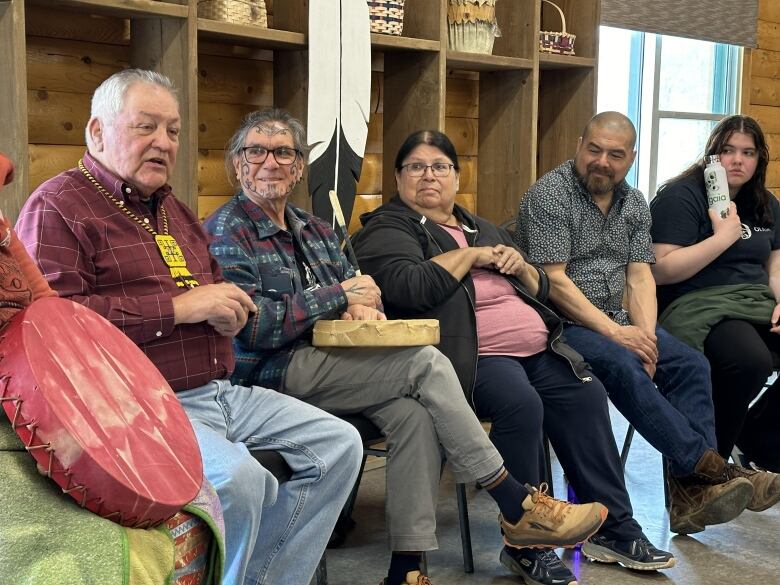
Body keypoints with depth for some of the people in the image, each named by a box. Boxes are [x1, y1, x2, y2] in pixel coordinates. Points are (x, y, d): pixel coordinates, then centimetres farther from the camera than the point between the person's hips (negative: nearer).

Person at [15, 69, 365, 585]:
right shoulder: (57, 206, -4)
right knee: (237, 477, -33)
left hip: (220, 390, 9)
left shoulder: (173, 210, 22)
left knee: (339, 443, 2)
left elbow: (214, 287, 33)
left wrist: (230, 308, 5)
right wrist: (179, 307, -17)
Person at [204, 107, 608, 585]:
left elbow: (355, 286, 20)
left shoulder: (314, 229, 21)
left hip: (323, 361, 7)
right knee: (427, 364, -18)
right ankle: (517, 506, -10)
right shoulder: (228, 231, -3)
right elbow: (249, 326, -16)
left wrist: (362, 305, -7)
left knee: (415, 413, -22)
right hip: (273, 372, -7)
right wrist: (339, 297, -11)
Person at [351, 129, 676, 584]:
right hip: (468, 356, -7)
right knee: (521, 403, -31)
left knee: (587, 394, -13)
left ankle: (615, 527, -4)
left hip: (536, 348, 8)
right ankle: (526, 546, -20)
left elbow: (540, 288, 28)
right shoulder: (387, 228, 3)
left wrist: (520, 264, 5)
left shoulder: (481, 227, 26)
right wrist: (470, 255, -6)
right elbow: (410, 288, -18)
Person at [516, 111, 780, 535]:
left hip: (618, 322, 7)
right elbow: (553, 281, -15)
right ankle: (707, 464, -28)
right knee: (622, 366, -32)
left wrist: (645, 334, -12)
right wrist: (613, 332, -20)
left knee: (691, 364, -14)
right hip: (561, 323, -6)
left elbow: (640, 277, 7)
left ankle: (691, 491, -22)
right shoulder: (549, 195, -7)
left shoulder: (633, 204, 14)